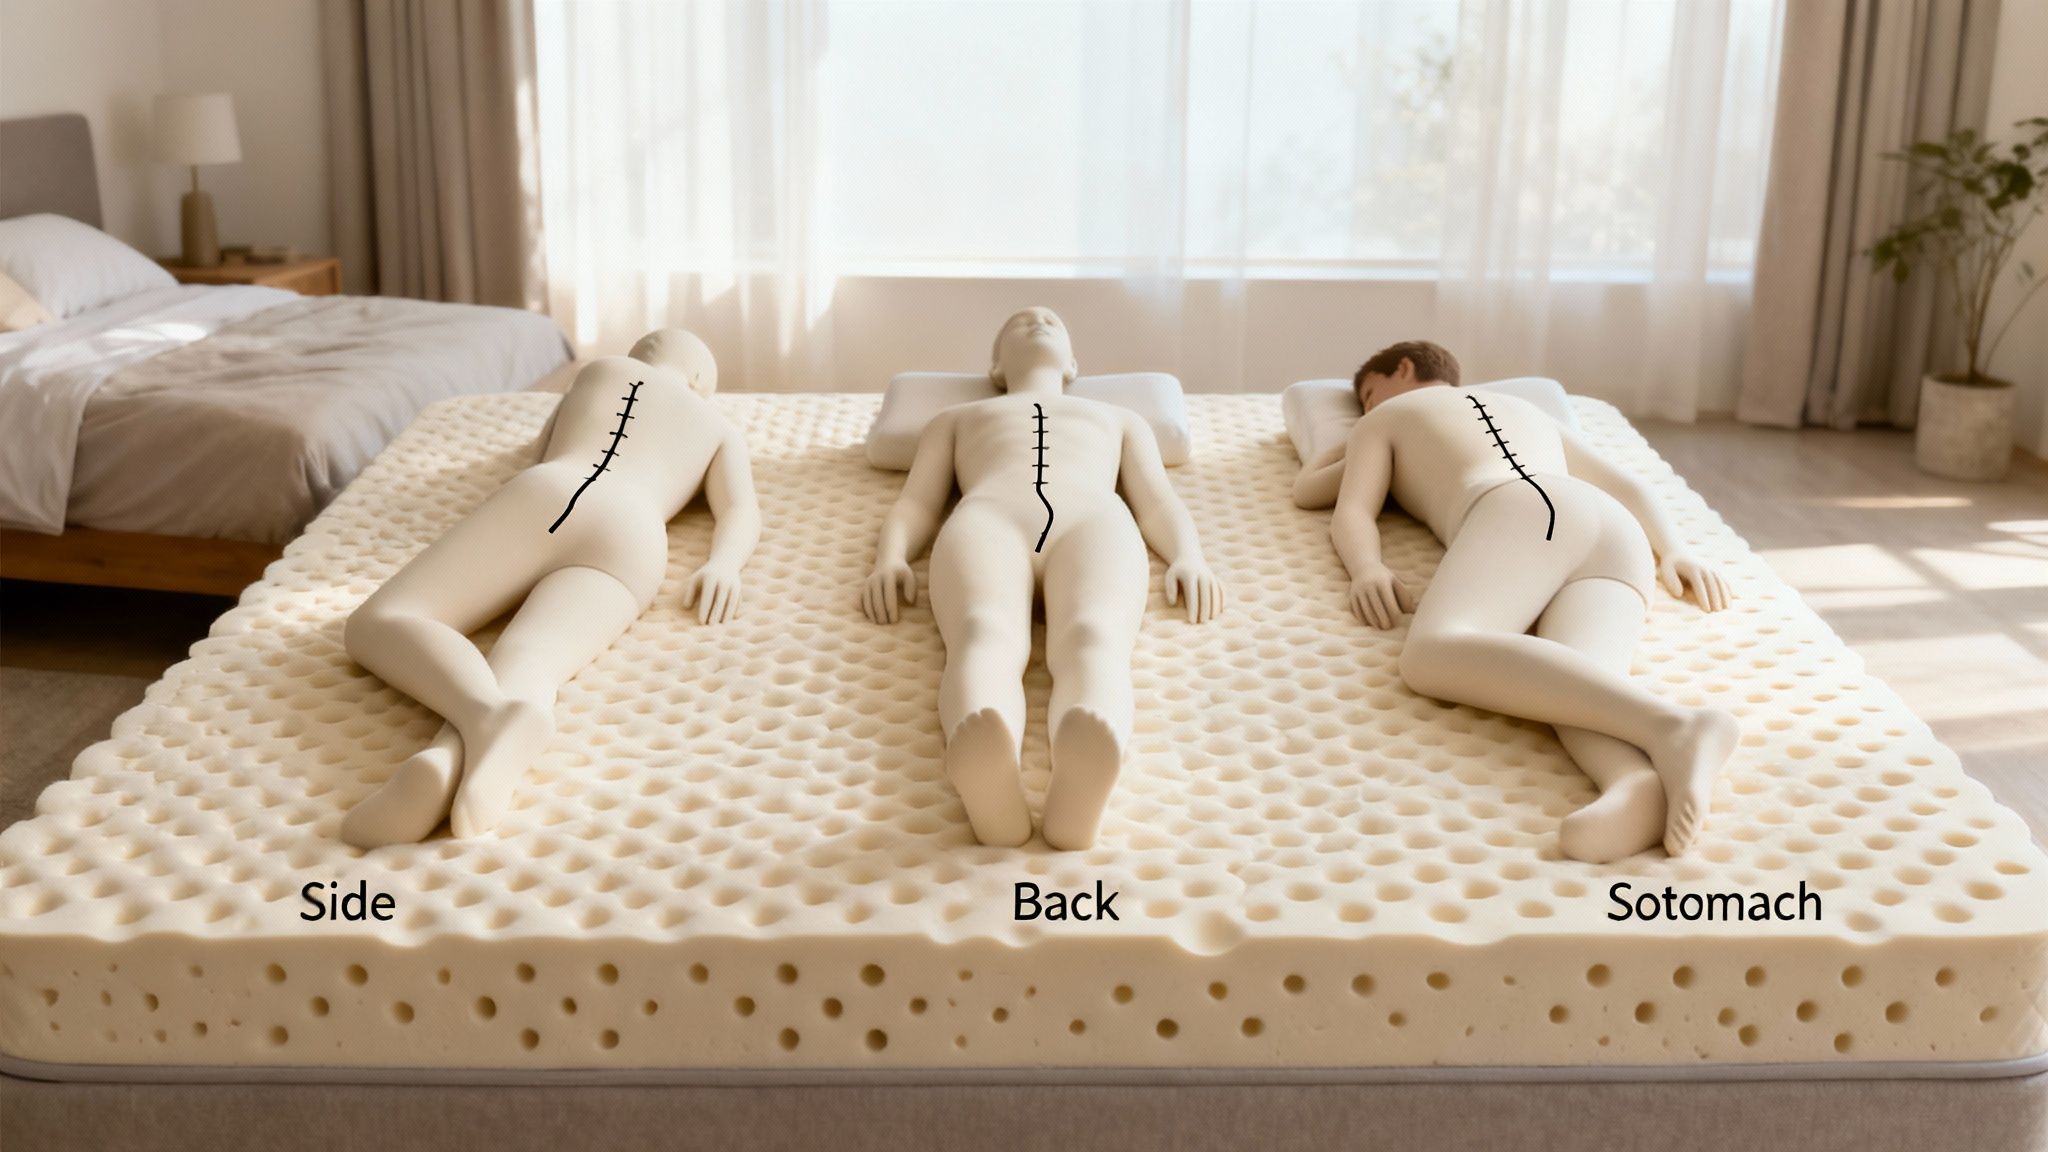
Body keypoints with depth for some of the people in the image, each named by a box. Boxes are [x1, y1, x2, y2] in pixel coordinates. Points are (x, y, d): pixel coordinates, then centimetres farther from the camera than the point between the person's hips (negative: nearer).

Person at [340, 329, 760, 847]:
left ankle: (488, 712, -45)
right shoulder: (722, 427, 37)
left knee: (374, 624, -10)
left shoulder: (599, 369, 41)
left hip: (536, 498, 0)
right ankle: (452, 756, -64)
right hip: (628, 535, 0)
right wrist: (722, 565, 2)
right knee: (521, 671, -25)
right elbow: (742, 511, 17)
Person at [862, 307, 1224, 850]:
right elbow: (917, 503, 27)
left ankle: (1078, 788, -73)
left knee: (1094, 636, -40)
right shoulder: (954, 418, 44)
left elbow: (1158, 502, 28)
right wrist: (890, 560, 2)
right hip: (986, 518, 0)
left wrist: (1189, 557, 3)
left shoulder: (1120, 419, 46)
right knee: (986, 633, -41)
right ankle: (987, 782, -74)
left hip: (1093, 519, 0)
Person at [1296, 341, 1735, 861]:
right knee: (1576, 682, -25)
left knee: (1432, 657, -32)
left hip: (1521, 515, -6)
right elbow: (1623, 485, 40)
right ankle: (1642, 781, -66)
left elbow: (1330, 501, 26)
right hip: (1619, 534, 6)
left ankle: (1669, 726, -57)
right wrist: (1674, 551, 27)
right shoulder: (1529, 412, 48)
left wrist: (1368, 568, 13)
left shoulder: (1385, 418, 34)